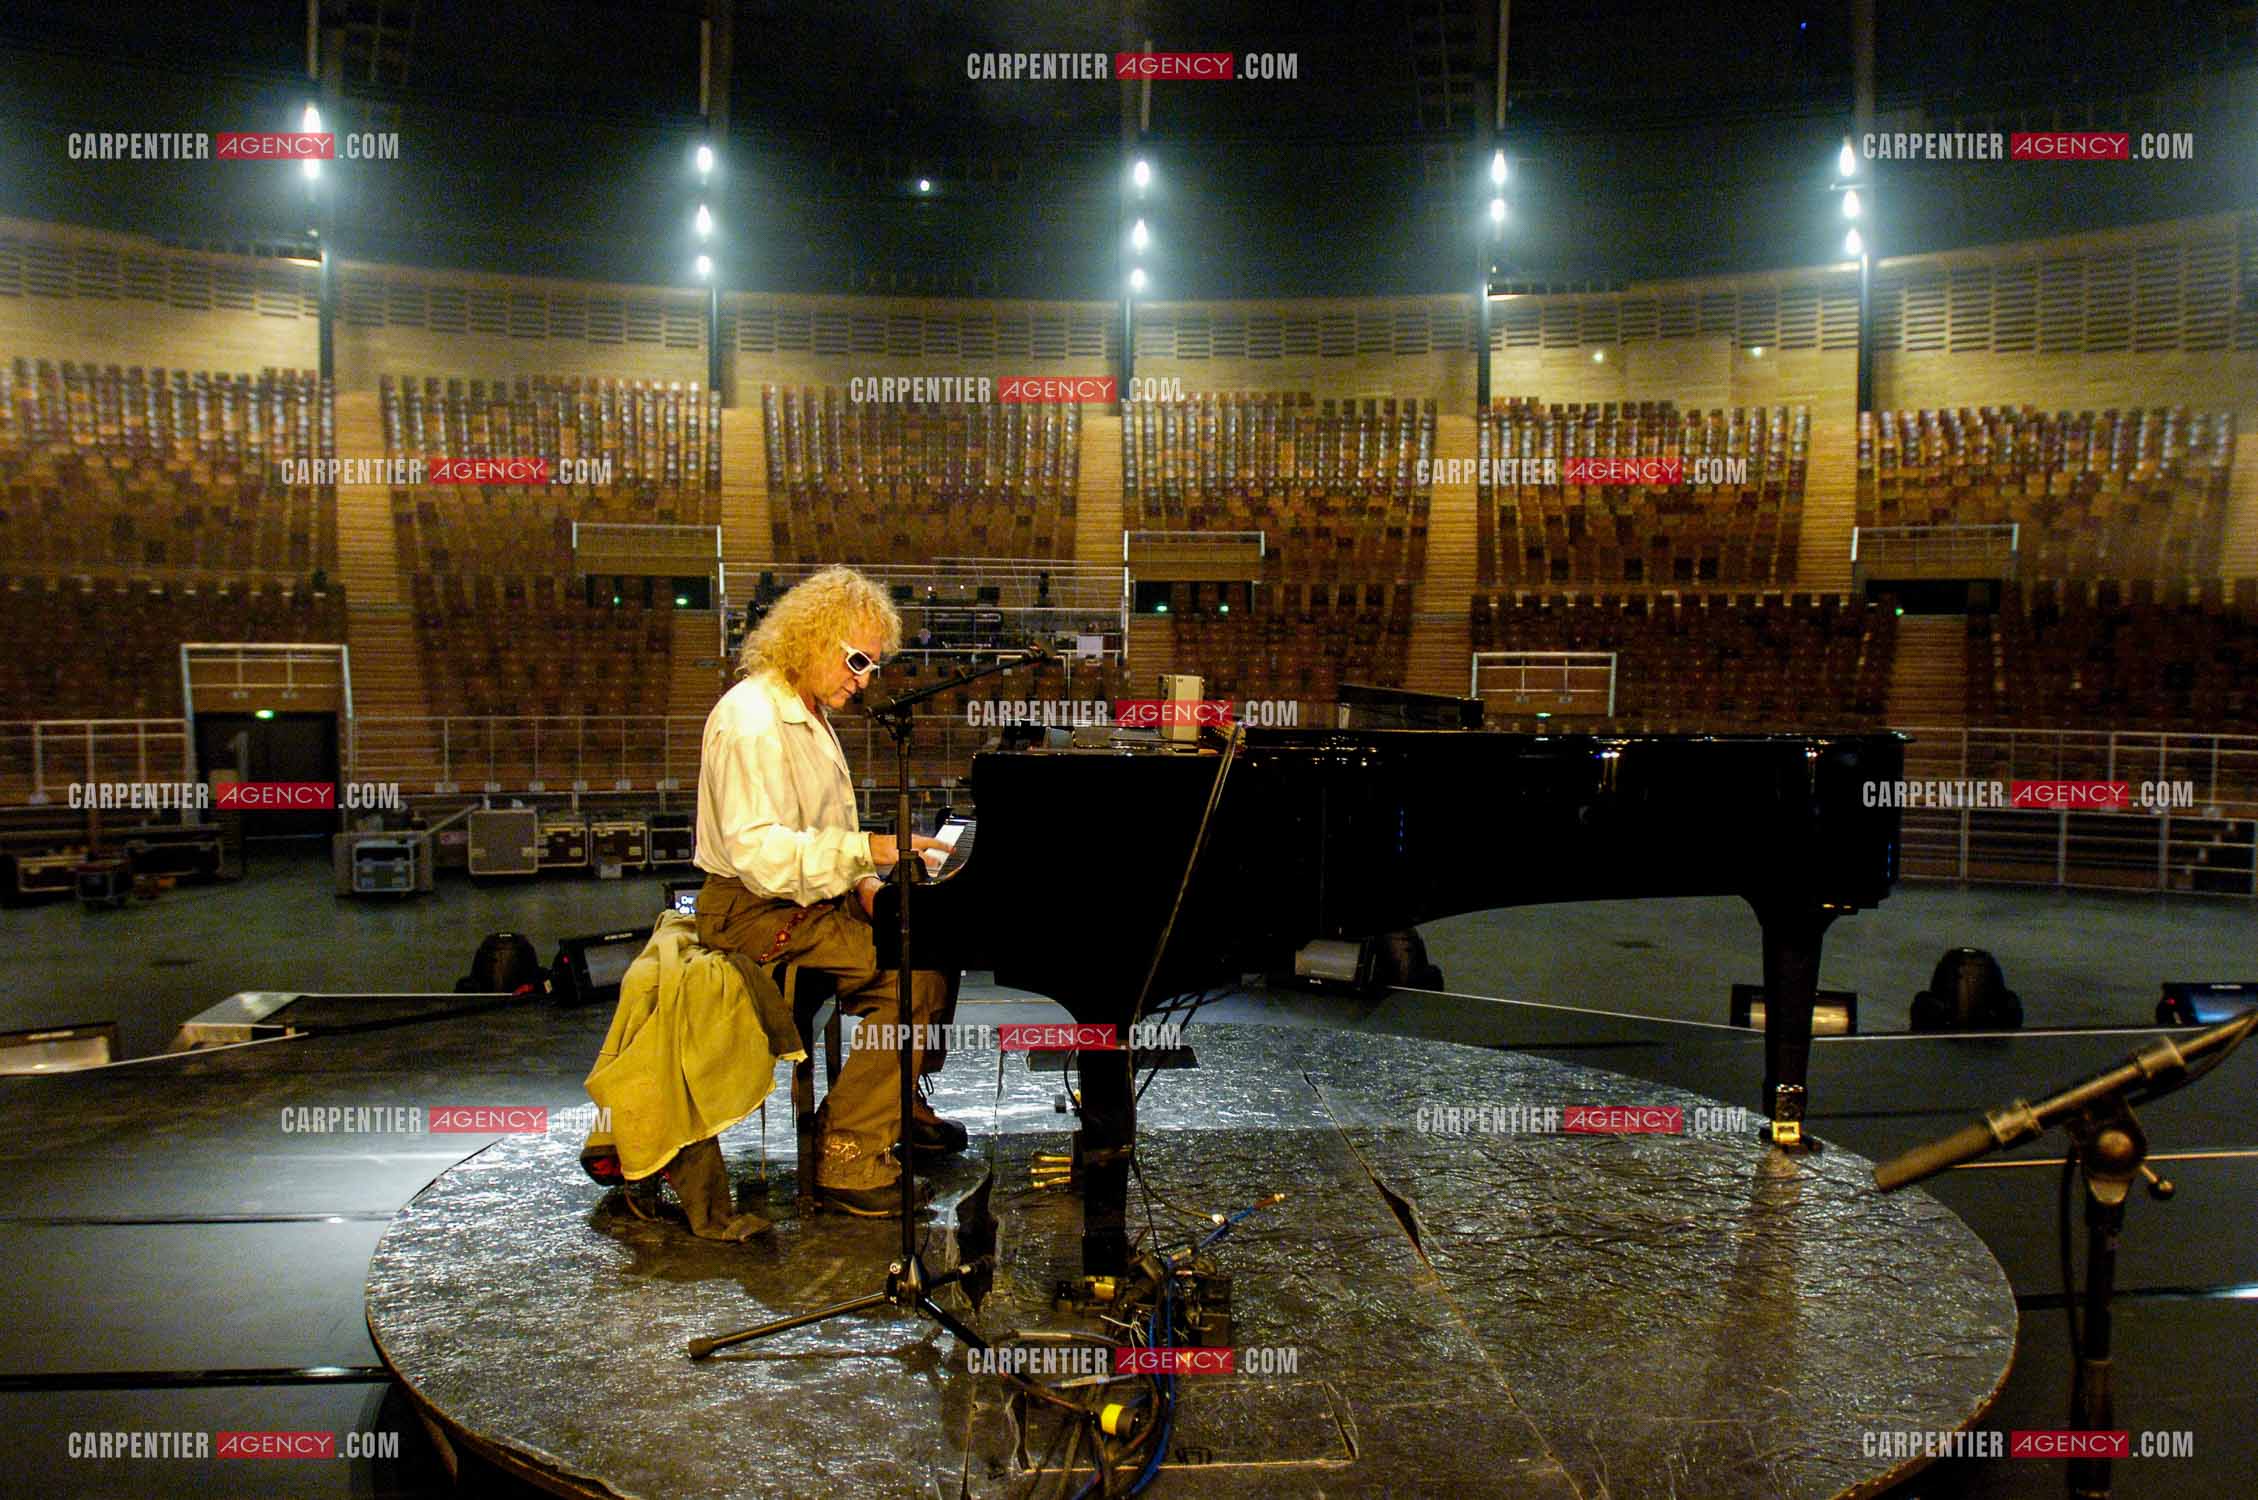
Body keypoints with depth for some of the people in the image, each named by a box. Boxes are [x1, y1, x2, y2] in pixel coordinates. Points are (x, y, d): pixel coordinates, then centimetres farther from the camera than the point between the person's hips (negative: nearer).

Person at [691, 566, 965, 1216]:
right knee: (916, 969, -23)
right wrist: (867, 850, -33)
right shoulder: (752, 719, -18)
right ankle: (847, 1157, -19)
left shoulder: (809, 715, 16)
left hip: (808, 894, 10)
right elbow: (759, 852, -28)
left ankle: (898, 1101, 18)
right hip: (754, 911, -10)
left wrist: (861, 881, 1)